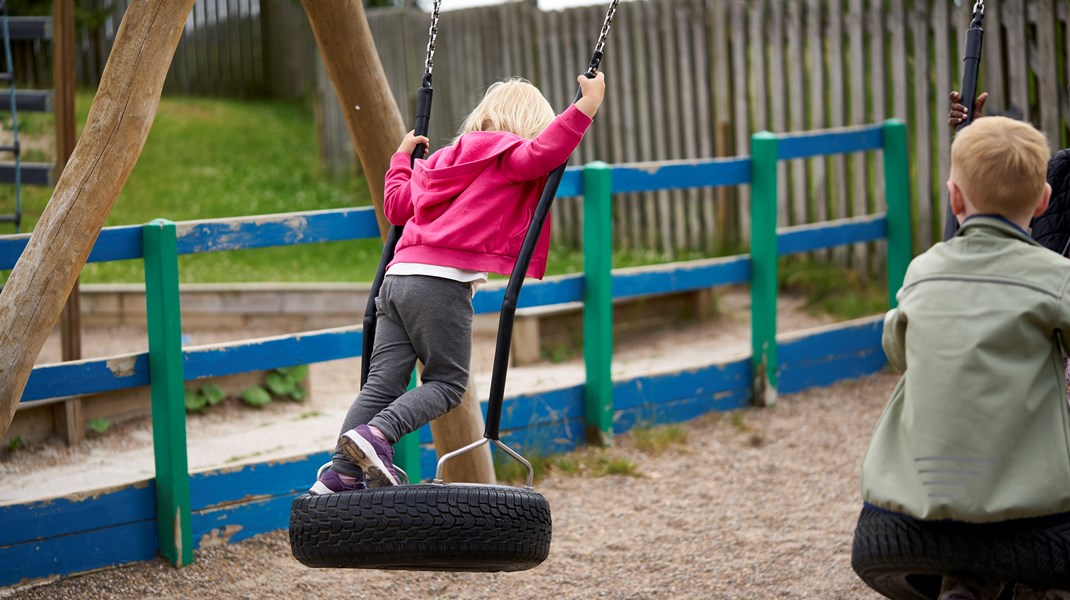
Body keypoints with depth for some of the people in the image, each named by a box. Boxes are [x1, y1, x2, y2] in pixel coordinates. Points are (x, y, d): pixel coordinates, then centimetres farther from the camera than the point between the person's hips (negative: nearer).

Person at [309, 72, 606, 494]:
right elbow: (543, 152, -16)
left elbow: (396, 205, 34)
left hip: (399, 273, 8)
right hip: (441, 283, -8)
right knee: (447, 383, 1)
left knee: (383, 382, 4)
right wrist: (586, 105, -14)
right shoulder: (507, 155, 6)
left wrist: (402, 158, 51)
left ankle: (341, 474, -2)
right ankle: (376, 435, -19)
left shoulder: (447, 158, 28)